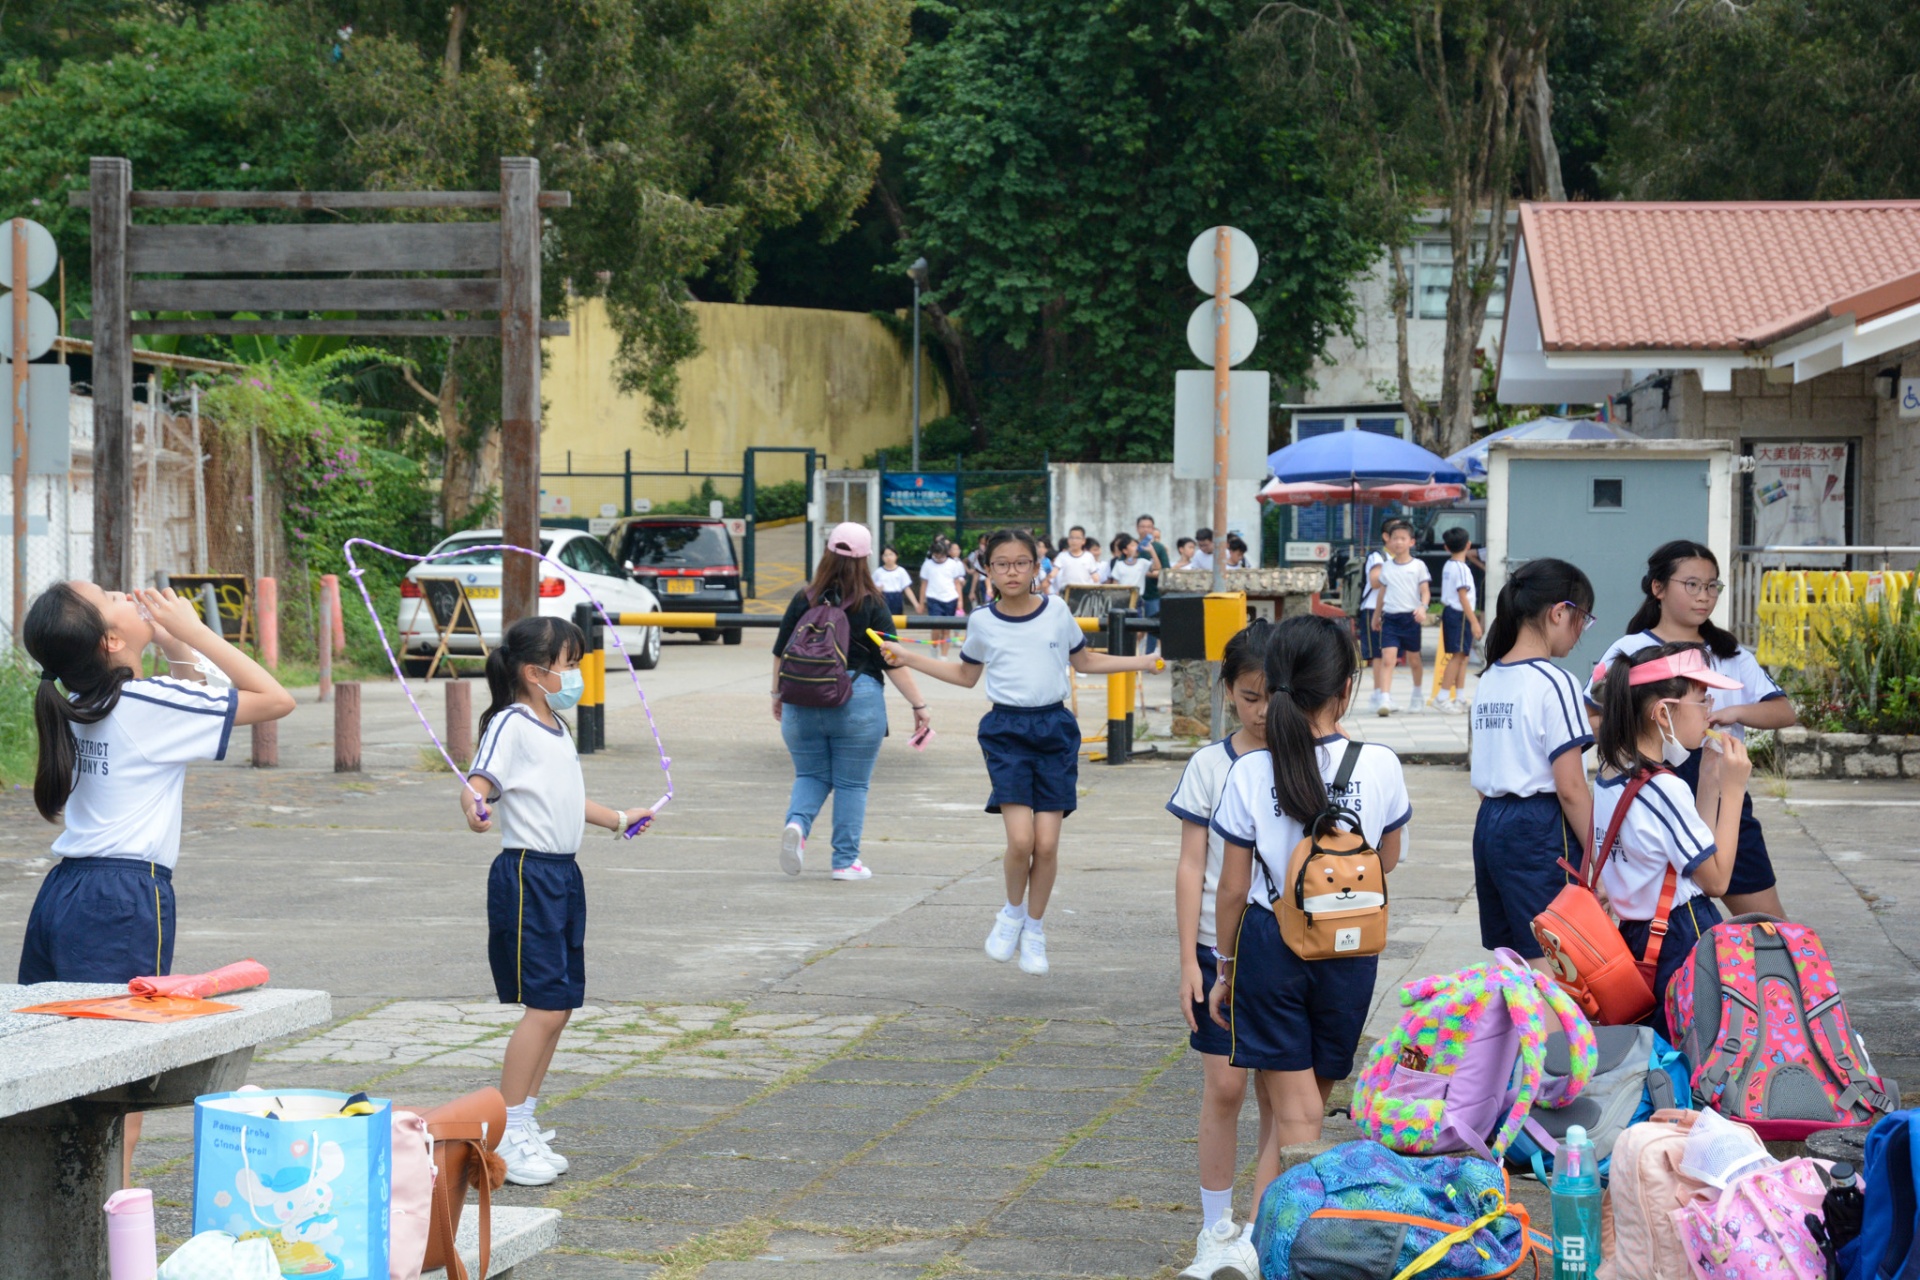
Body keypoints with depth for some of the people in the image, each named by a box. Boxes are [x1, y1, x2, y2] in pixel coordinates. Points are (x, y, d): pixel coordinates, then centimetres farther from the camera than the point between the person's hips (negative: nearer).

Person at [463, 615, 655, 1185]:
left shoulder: (557, 728, 16)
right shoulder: (511, 725, -12)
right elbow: (478, 784, -25)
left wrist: (618, 818, 46)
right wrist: (475, 808, -48)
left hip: (563, 876, 9)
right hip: (527, 875, -9)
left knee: (560, 1006, 10)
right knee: (544, 1005, -12)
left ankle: (525, 1127, 19)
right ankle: (506, 1136, -5)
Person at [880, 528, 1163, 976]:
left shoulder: (1057, 612, 4)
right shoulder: (983, 622, 3)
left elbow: (1085, 661, 20)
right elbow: (966, 675, 20)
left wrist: (1141, 663, 12)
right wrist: (909, 659, 13)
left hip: (1054, 729, 1)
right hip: (1006, 730, -1)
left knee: (1047, 844, -3)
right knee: (1020, 839, -15)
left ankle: (1034, 928, 18)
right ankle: (1012, 912, 13)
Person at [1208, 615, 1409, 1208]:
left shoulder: (1250, 773, -11)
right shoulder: (1379, 765, -8)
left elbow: (1233, 888, -5)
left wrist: (1227, 967, 10)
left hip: (1269, 942, -1)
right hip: (1349, 948, 1)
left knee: (1294, 1111, 2)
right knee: (1303, 1102, 18)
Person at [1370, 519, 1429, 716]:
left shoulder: (1418, 566, 1)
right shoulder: (1386, 567, 8)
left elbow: (1425, 590, -2)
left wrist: (1422, 606, -20)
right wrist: (1376, 615, 21)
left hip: (1411, 618, -1)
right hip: (1390, 617, 1)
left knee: (1414, 659, 13)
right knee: (1388, 659, -13)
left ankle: (1416, 694, 34)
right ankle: (1385, 700, -19)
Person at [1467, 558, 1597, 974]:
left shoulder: (1489, 679, 11)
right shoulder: (1554, 683, -12)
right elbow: (1571, 788, -15)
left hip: (1489, 823, 8)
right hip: (1540, 830, -8)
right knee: (1548, 966, -7)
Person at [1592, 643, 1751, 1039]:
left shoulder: (1608, 777, 8)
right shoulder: (1663, 790, -19)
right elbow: (1716, 880, -12)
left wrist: (1710, 782, 8)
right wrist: (1733, 790, -10)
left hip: (1636, 934, 10)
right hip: (1682, 946, -9)